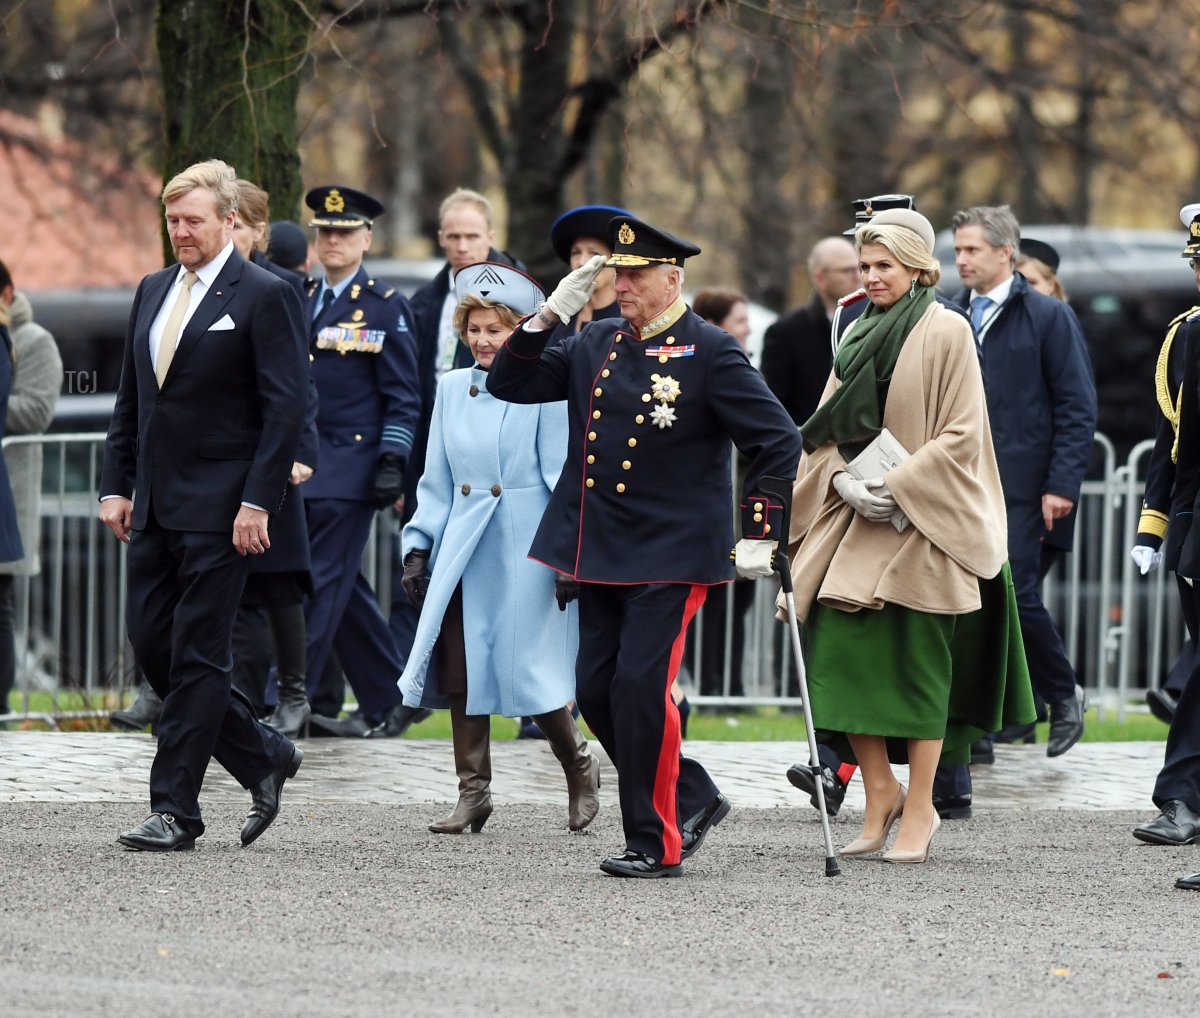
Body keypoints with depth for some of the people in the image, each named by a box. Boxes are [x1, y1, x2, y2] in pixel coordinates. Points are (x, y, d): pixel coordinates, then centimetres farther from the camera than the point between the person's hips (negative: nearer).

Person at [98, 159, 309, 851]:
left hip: (219, 508, -7)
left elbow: (287, 406, -11)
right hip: (155, 505, 7)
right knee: (151, 643, 6)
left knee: (198, 656, -5)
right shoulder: (154, 291, 14)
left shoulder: (264, 296, -7)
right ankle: (264, 756, 21)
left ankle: (175, 809, -1)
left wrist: (258, 501, -17)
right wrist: (117, 485, 10)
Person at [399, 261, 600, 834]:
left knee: (524, 671, -5)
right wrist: (418, 546, 8)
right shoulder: (451, 389, 11)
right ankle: (473, 793, 8)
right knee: (460, 668, 0)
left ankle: (580, 769, 18)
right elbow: (436, 480, 15)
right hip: (462, 549, 5)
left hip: (523, 550, -5)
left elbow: (562, 477, -4)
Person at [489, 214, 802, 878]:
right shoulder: (597, 345, 11)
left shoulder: (710, 353, -7)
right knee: (597, 692, 6)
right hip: (601, 556, 7)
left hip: (672, 557, -7)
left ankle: (656, 843, -2)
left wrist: (761, 535, -10)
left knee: (641, 689, -12)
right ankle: (692, 799, 22)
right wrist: (552, 312, 0)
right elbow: (508, 384, 11)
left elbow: (779, 442, -7)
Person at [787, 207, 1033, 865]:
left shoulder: (945, 332, -5)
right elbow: (828, 429, 14)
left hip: (920, 524, -6)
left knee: (915, 662, -3)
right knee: (839, 656, -2)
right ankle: (880, 793, 11)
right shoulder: (858, 333, 13)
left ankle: (919, 810, 5)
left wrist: (896, 485, -17)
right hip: (853, 517, 6)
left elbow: (960, 434, -10)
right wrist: (844, 479, -6)